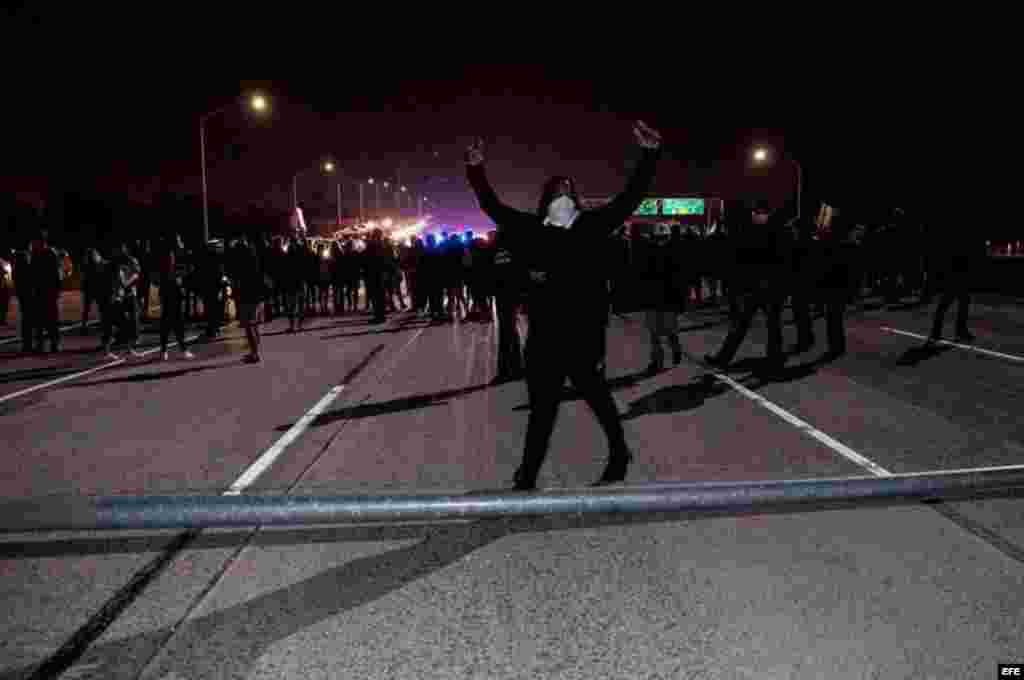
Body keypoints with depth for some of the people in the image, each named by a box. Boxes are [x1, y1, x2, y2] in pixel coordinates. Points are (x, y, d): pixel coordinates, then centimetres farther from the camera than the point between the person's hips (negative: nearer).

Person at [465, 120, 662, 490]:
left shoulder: (591, 225, 0)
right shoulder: (531, 229, 3)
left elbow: (630, 198, 2)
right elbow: (492, 206, 11)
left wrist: (650, 155, -1)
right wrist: (476, 170, 6)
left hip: (584, 337, -1)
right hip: (543, 339, 2)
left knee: (598, 397, 16)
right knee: (541, 409, 12)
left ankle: (619, 456, 37)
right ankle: (526, 479, 21)